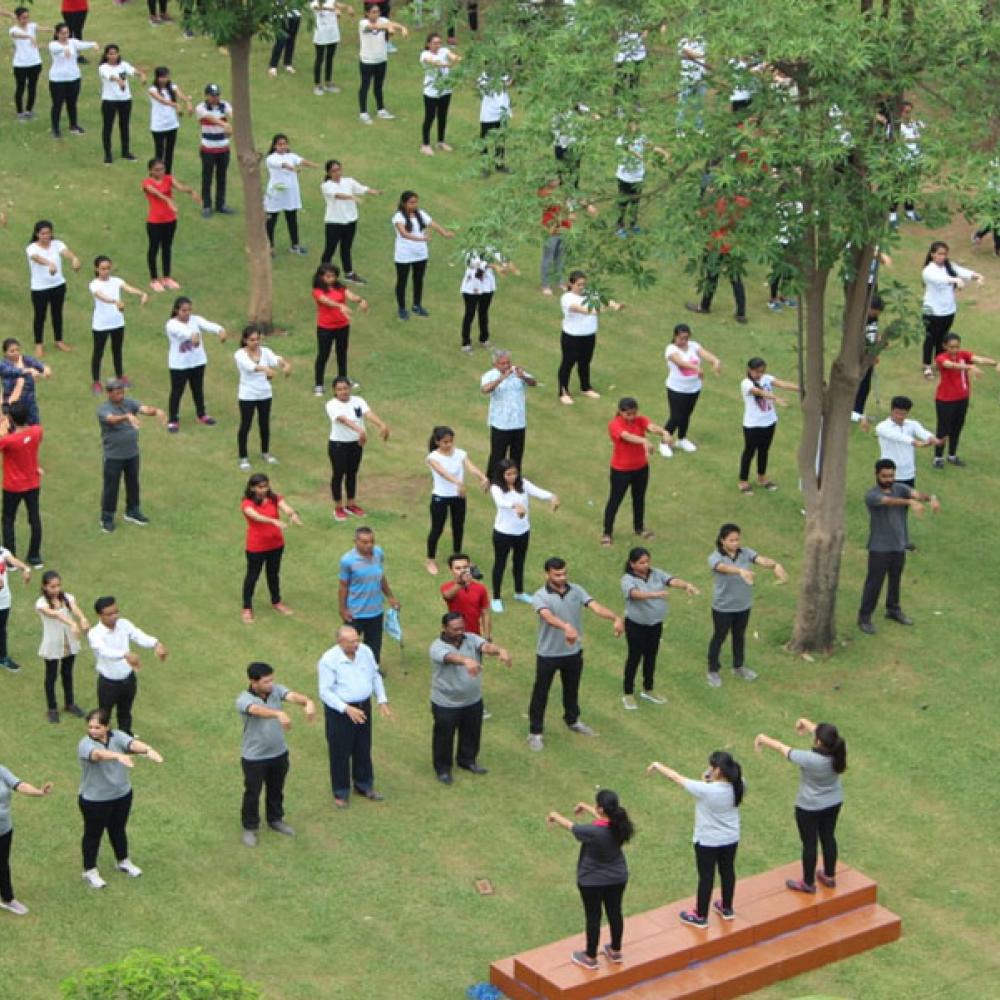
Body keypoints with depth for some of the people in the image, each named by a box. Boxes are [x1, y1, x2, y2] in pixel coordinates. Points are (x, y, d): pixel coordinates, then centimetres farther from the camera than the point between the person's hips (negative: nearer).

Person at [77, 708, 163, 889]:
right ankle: (89, 871, 32)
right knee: (93, 834, 13)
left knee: (119, 829, 24)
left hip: (122, 794, 4)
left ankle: (123, 861, 47)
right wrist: (119, 756, -67)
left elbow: (133, 743, -33)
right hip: (95, 799, -4)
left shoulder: (117, 736, -12)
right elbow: (98, 754, -47)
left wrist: (148, 750, -56)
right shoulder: (86, 744, -25)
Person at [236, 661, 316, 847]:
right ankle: (250, 828, 31)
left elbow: (293, 696, -30)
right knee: (252, 793, 12)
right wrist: (279, 714, -68)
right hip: (254, 757, -5)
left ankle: (275, 820, 45)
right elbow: (259, 710, -47)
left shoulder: (276, 690, -10)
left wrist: (308, 702, -54)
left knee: (276, 790, 23)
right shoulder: (244, 700, -26)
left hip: (279, 753, 5)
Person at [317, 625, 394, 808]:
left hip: (363, 706, 5)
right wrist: (347, 709, -28)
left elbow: (376, 676, 10)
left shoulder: (365, 652, -6)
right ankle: (341, 793, 22)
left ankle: (364, 785, 38)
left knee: (363, 748, 19)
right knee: (340, 752, 6)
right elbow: (325, 692, -20)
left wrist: (382, 701, 3)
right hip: (339, 710, -5)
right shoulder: (329, 660, -21)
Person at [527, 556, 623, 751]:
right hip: (548, 654, -4)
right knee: (540, 693, 5)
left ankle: (572, 720, 46)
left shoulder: (576, 590, -5)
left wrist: (615, 618, -37)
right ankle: (535, 733, 16)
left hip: (573, 652, 4)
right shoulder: (540, 596, -20)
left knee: (572, 689, 23)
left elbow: (595, 607, -18)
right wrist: (566, 627, -60)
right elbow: (548, 616, -40)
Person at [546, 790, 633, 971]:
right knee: (615, 913, 22)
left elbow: (570, 826, -16)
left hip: (592, 881, -5)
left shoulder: (593, 832, -34)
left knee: (593, 918, 12)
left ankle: (590, 958, 29)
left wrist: (555, 816, 4)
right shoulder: (618, 824, -17)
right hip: (618, 878, 5)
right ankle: (616, 951, 40)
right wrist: (585, 807, 16)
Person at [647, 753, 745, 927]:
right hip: (731, 839, 5)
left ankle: (701, 916, 27)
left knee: (706, 877, 11)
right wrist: (710, 782, -11)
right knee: (727, 871, 23)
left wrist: (658, 766, -8)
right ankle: (727, 908, 42)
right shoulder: (736, 786, -17)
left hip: (708, 842, -5)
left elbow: (677, 777, -21)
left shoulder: (705, 790, -32)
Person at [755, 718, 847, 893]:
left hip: (810, 807, -6)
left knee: (809, 843, 13)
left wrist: (764, 739, -6)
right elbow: (822, 733, 0)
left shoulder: (810, 759, -36)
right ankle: (829, 877, 40)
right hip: (834, 803, 6)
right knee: (828, 837, 23)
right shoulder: (836, 750, -21)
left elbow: (783, 748, -23)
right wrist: (806, 723, 17)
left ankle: (808, 883, 29)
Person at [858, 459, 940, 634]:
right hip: (879, 547, -5)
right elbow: (888, 501, -37)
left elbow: (916, 494, -21)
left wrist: (931, 498, -45)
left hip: (899, 545, 5)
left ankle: (893, 610, 39)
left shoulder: (900, 489, -2)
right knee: (874, 583, 1)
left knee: (895, 580, 21)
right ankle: (864, 617, 12)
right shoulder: (871, 495, -17)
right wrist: (910, 502, -55)